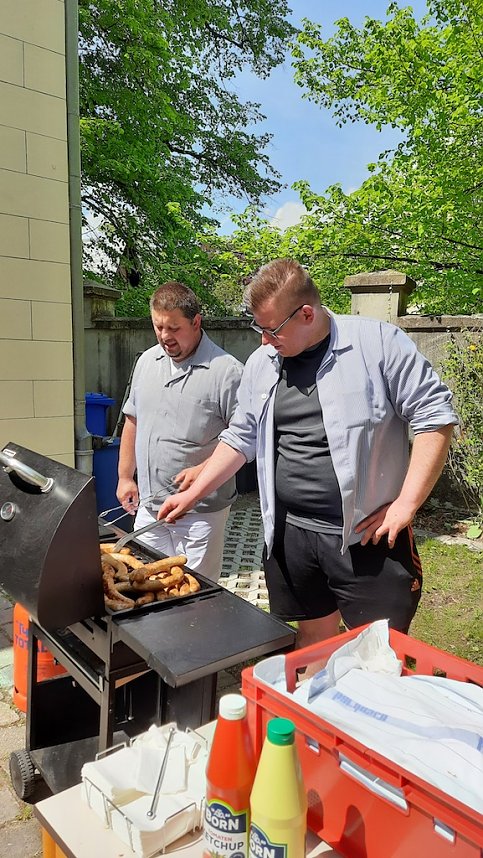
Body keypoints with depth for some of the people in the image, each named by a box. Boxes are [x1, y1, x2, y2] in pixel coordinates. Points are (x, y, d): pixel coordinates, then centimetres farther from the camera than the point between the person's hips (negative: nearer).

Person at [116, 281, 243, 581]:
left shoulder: (226, 370, -13)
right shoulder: (147, 361, 8)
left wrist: (204, 471, -24)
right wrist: (125, 477, 16)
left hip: (201, 510, -5)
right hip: (149, 504, 6)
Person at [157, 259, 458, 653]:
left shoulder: (377, 342, -9)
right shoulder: (260, 363, 6)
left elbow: (435, 416, -8)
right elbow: (241, 439, 14)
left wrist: (406, 503, -12)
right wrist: (192, 494, 8)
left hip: (368, 535, -4)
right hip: (291, 534, 4)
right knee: (314, 639, 17)